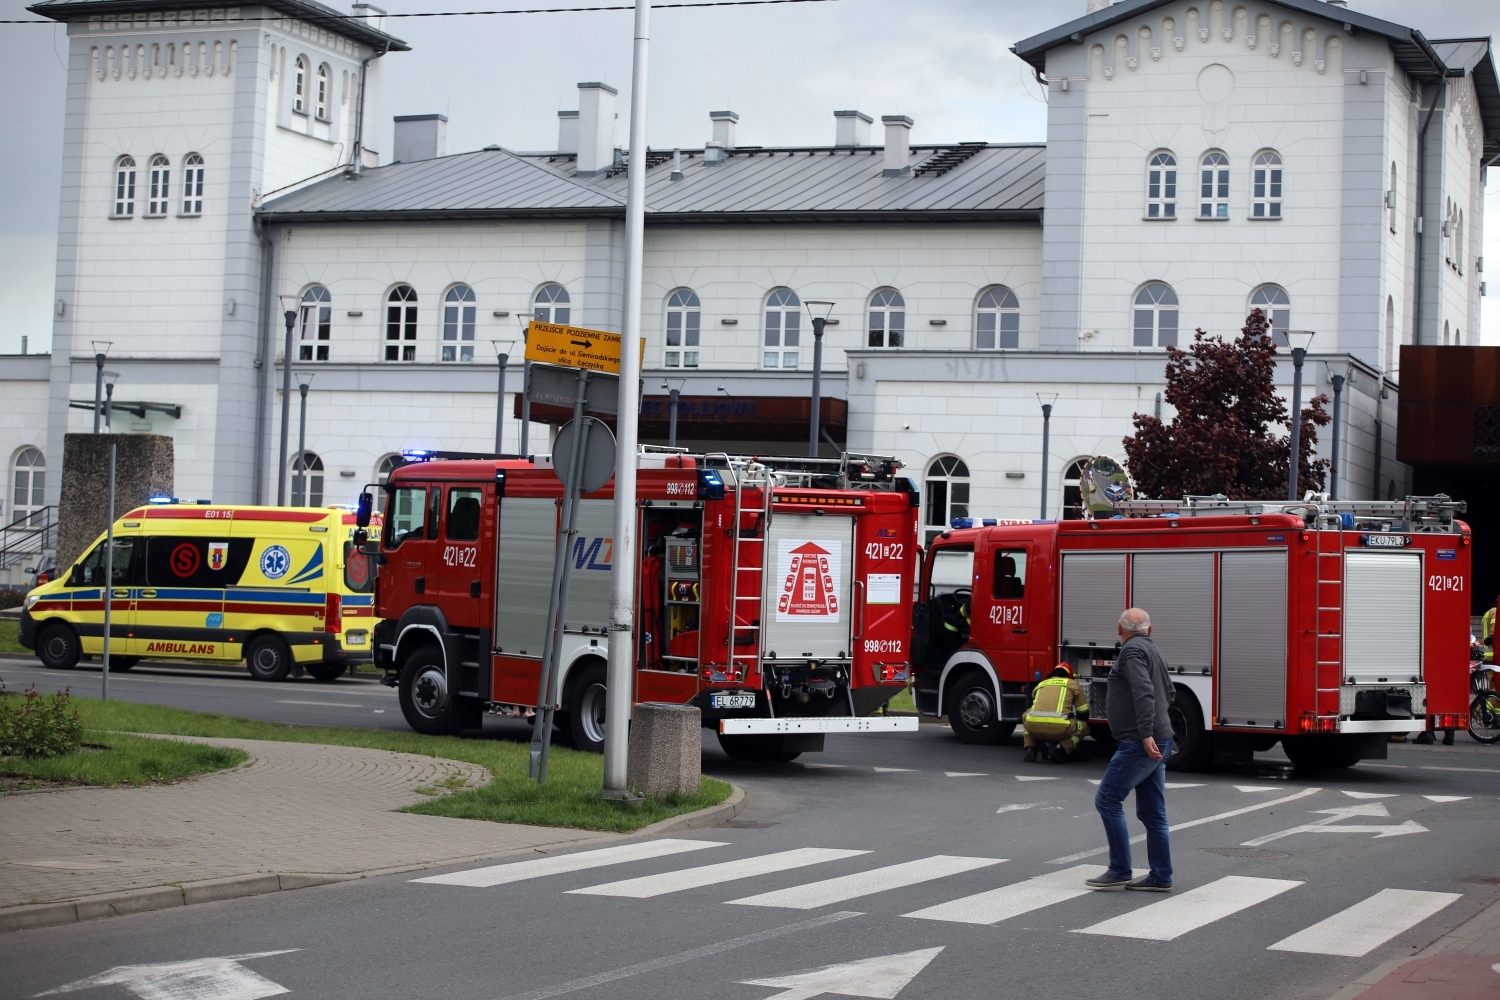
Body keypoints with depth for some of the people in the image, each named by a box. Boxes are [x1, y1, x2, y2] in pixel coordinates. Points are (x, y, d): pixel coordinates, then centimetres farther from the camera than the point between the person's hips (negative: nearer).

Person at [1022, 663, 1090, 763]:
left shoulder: (1040, 685, 31)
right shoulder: (1073, 684, 21)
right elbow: (1084, 713, 27)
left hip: (1034, 727, 3)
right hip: (1058, 728, -3)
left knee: (1026, 717, 38)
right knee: (1083, 726, 25)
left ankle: (1030, 750, 15)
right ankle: (1060, 751, 1)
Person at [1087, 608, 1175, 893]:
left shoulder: (1132, 650, -11)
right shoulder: (1153, 650, 18)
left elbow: (1144, 692, -24)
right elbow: (1168, 694, 29)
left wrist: (1146, 734, -30)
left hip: (1141, 744, -10)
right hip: (1156, 744, 10)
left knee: (1107, 799, -6)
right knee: (1152, 812, 10)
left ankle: (1120, 870, -7)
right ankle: (1161, 877, 11)